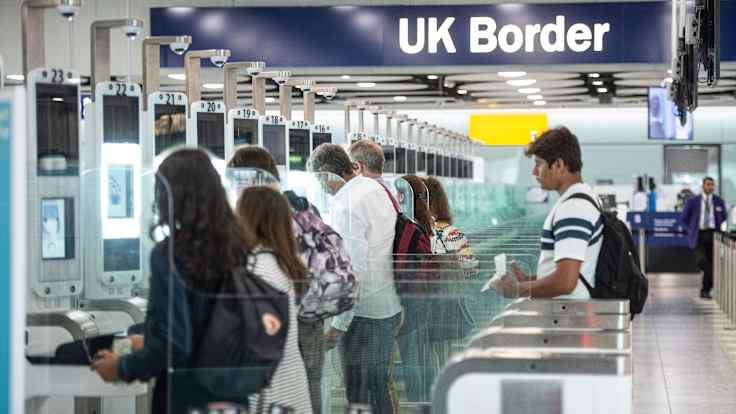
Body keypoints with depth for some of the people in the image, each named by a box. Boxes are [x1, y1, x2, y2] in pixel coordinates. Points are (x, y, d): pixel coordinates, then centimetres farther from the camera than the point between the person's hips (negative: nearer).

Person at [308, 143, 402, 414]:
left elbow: (354, 272, -21)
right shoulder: (376, 188, 10)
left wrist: (338, 325, -18)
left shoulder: (347, 206, -18)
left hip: (363, 314, -9)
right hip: (391, 307, 9)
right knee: (382, 386, 17)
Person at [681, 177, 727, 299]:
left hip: (713, 235, 2)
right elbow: (684, 218, 9)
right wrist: (693, 228, 7)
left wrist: (718, 229, 11)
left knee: (711, 263, 1)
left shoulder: (719, 201, 7)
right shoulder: (693, 201, 1)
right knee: (702, 260, -20)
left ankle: (705, 290, 12)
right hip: (699, 235, -2)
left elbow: (724, 218, 22)